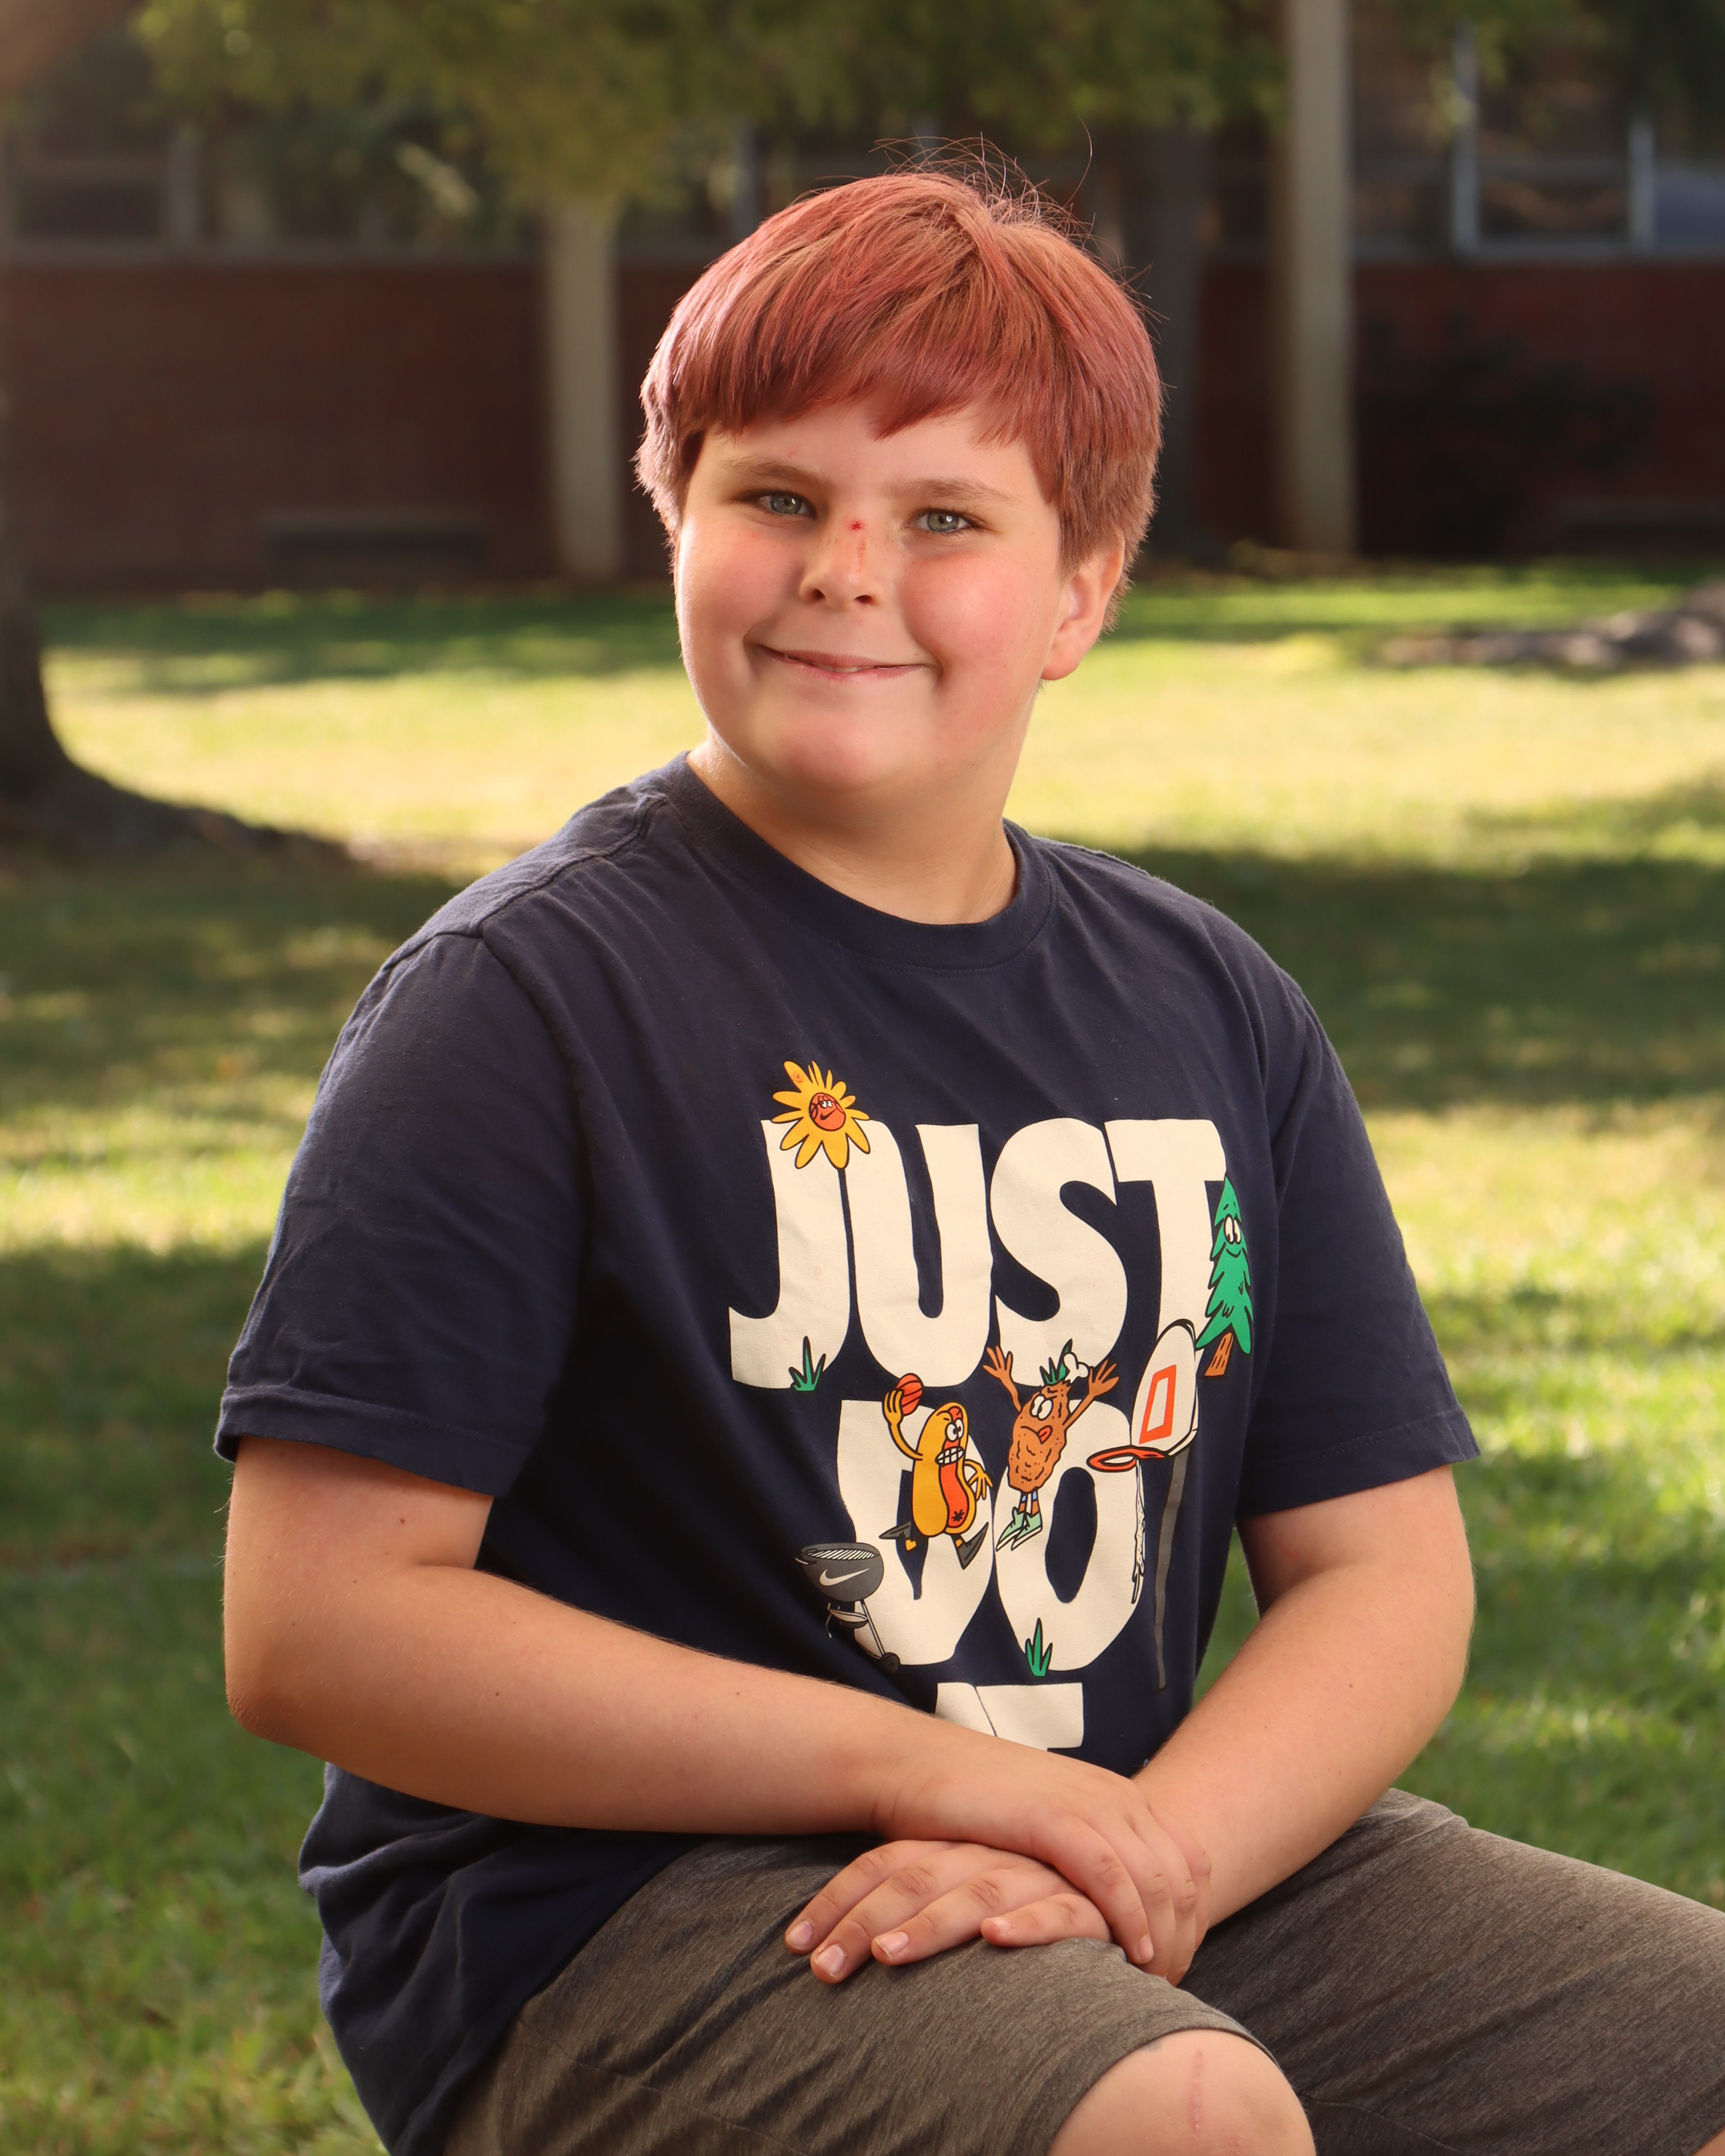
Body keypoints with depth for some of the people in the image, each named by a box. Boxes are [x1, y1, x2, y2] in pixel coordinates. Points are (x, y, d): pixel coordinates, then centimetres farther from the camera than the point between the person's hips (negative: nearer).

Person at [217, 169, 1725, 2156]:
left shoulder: (1208, 1009, 12)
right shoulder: (521, 996, -5)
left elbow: (1386, 1568, 9)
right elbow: (314, 1626, -11)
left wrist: (1147, 1850, -13)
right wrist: (916, 1769, -15)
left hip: (1153, 1852, 6)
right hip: (603, 1918, -6)